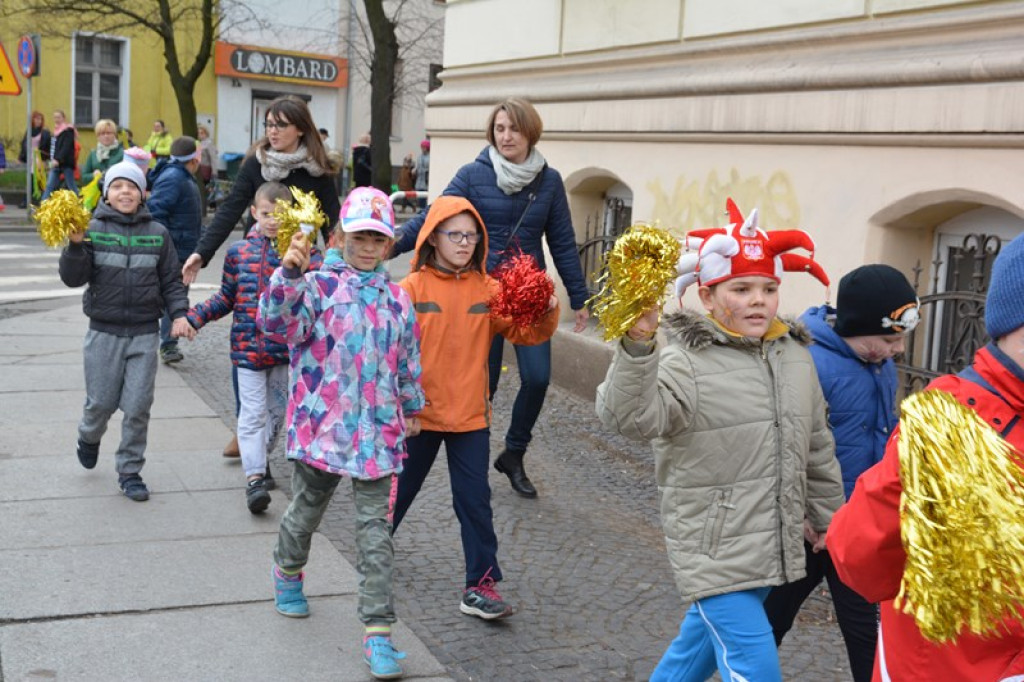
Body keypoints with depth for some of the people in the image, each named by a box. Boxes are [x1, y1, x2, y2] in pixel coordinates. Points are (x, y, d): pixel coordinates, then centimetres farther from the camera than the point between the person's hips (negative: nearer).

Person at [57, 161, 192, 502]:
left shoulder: (157, 233, 4)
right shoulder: (93, 230, -3)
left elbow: (171, 281, 7)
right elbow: (73, 278, -7)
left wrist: (179, 314, -7)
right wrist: (75, 245, -22)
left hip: (144, 333, 1)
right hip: (104, 332, -1)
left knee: (138, 407, 0)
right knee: (101, 402, 7)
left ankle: (130, 471, 15)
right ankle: (89, 436, 41)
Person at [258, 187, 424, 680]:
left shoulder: (398, 299, 6)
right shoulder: (318, 286, -6)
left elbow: (408, 360, 17)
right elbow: (276, 322, -24)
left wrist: (412, 408, 25)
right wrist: (289, 274, -39)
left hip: (379, 433, 2)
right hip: (320, 426, -2)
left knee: (375, 533, 0)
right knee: (305, 513, 20)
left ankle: (378, 633, 5)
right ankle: (288, 574, 50)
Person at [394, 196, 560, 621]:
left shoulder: (487, 290, -1)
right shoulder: (413, 288, -8)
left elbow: (527, 332, -7)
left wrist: (546, 311, -25)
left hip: (470, 416, 1)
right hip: (419, 414, -1)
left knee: (475, 500, 3)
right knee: (400, 489, 18)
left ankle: (480, 585, 11)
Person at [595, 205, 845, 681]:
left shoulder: (794, 355, 7)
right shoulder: (687, 361, -15)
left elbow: (816, 445, 18)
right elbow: (629, 417, -33)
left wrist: (825, 514, 24)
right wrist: (637, 345, -48)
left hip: (774, 547, 7)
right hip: (715, 550, -7)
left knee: (703, 643, 23)